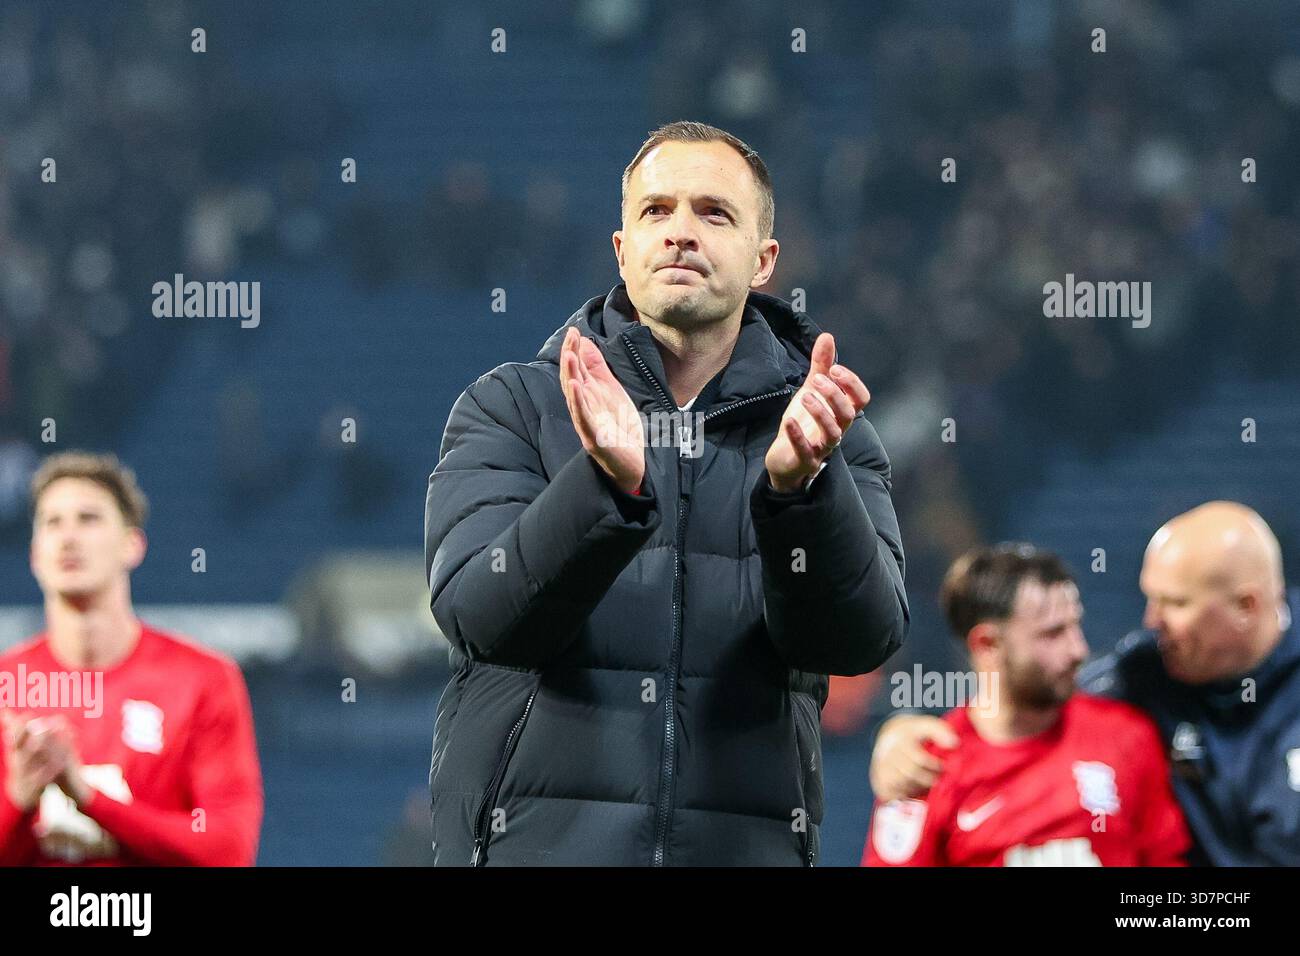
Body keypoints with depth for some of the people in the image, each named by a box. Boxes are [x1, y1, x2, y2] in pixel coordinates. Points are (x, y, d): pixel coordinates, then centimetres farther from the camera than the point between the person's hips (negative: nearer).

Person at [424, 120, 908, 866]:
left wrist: (799, 484, -25)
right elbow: (481, 614, -10)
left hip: (743, 844, 1)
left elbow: (862, 637, -8)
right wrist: (607, 483, -26)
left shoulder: (831, 438, 7)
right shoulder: (510, 410, 4)